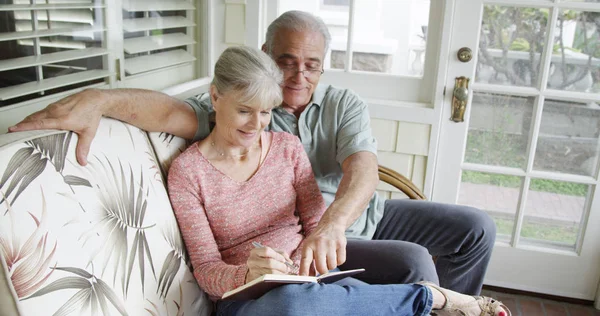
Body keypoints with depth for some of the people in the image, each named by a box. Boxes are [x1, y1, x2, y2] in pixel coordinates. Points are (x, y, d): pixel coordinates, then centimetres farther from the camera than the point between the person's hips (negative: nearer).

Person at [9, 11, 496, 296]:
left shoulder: (345, 104, -7)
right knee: (411, 262, -26)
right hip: (311, 234, -4)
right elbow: (174, 111, -29)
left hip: (362, 211, 5)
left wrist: (333, 221, -46)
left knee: (477, 228, 4)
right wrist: (98, 99, -49)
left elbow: (362, 169, -25)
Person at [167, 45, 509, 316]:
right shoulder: (187, 171, -6)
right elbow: (206, 269, -7)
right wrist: (247, 274, -28)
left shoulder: (288, 147, 5)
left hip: (306, 279, 2)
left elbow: (316, 225, 8)